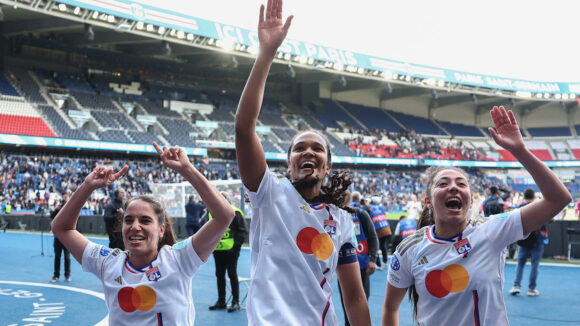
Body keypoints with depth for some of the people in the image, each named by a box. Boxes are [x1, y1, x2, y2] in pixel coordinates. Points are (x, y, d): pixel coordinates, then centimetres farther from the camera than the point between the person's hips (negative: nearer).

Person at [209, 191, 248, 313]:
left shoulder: (235, 213, -7)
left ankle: (235, 302, 6)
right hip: (217, 250, 6)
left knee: (232, 275, -1)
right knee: (219, 275, 11)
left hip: (230, 250, -6)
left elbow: (243, 231, -6)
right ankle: (221, 301, 21)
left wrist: (236, 245, -13)